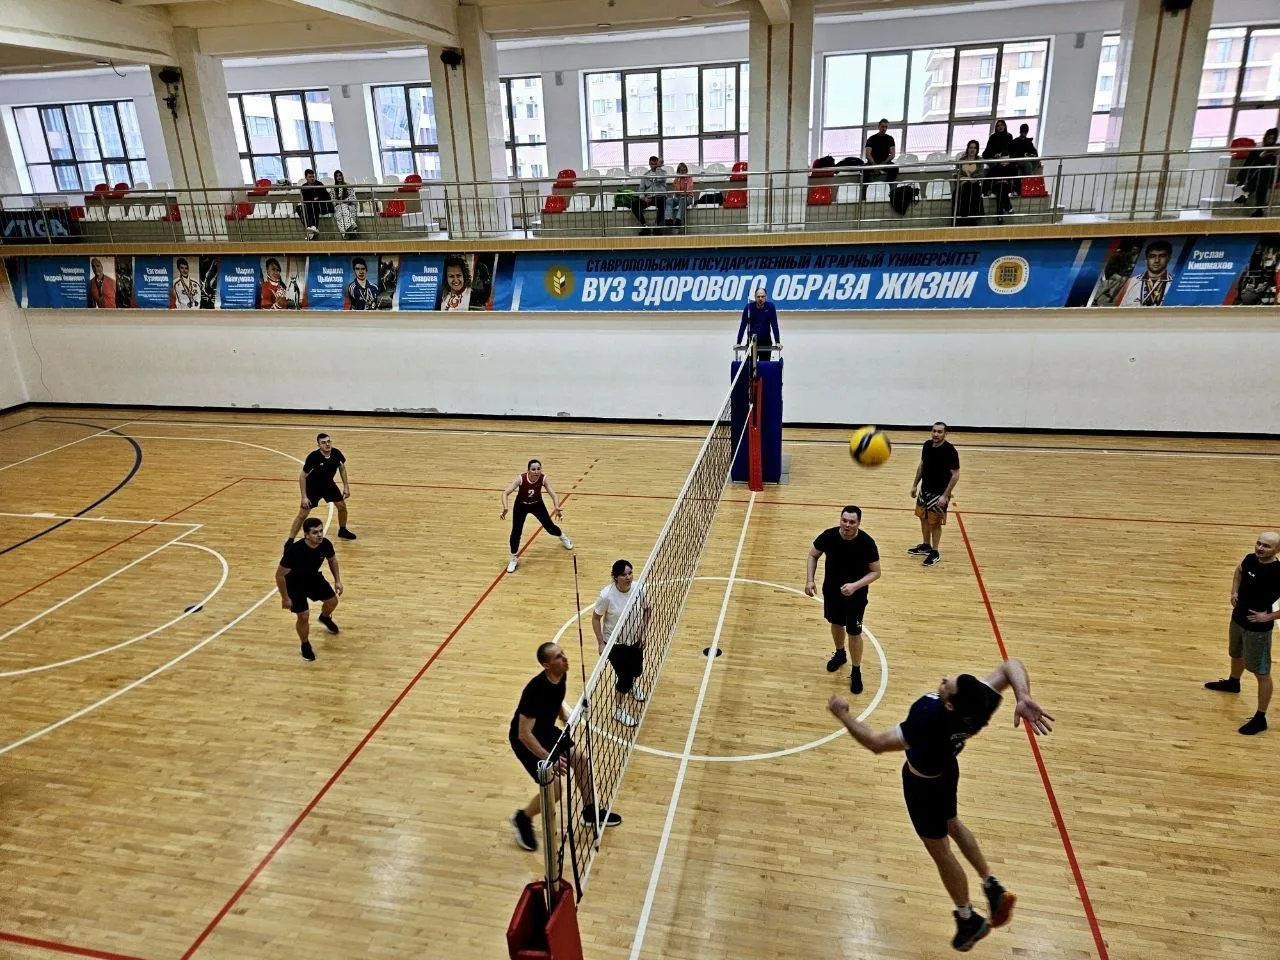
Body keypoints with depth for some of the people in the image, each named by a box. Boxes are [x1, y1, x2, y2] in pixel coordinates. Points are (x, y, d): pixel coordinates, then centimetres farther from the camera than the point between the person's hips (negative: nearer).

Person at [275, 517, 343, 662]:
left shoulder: (325, 544, -24)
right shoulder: (295, 550, -39)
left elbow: (332, 560, 1)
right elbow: (279, 575, -27)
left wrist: (337, 581, -1)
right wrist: (285, 598, -20)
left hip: (313, 577, 5)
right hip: (294, 583, -5)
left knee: (332, 601, 13)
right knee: (304, 615, -8)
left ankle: (325, 618, 51)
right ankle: (305, 645, 21)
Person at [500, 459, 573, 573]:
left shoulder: (544, 478, -29)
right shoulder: (521, 479, -34)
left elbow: (553, 494, -31)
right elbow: (505, 493, -37)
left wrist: (556, 507, -50)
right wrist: (505, 508, -54)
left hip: (537, 504, 1)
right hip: (521, 506, -1)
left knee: (550, 527, 7)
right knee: (516, 531, -9)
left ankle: (563, 537, 44)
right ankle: (514, 559, 14)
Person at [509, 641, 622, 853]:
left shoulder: (561, 676, -12)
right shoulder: (535, 690, -37)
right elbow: (524, 734, -35)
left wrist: (565, 718, 15)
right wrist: (548, 759, -37)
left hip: (547, 730, 8)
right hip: (525, 740, -8)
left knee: (581, 760, 10)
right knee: (554, 789, -12)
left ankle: (590, 812, 31)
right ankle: (522, 819, 16)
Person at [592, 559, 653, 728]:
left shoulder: (638, 590, -18)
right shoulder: (606, 595, -28)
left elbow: (648, 608, 3)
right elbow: (595, 618, -13)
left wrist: (643, 630, -1)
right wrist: (601, 643, -12)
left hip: (636, 640, 4)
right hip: (615, 644, -4)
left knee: (637, 670, 25)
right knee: (624, 679, 2)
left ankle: (634, 685, 63)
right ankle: (618, 711, 29)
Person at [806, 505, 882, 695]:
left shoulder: (866, 542, -26)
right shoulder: (829, 536, -20)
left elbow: (876, 572, -16)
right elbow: (813, 555, -2)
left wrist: (855, 586, -30)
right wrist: (809, 580, -14)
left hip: (856, 596, -3)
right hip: (831, 591, 3)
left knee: (854, 633, 7)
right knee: (836, 624, 24)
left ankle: (856, 672, 28)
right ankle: (840, 654, 52)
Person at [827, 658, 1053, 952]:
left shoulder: (930, 718, -46)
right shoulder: (979, 701, -29)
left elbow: (876, 743, -40)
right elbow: (1010, 666, -18)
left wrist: (843, 714, -26)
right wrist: (1023, 698, -36)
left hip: (923, 783, -6)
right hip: (946, 768, 6)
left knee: (939, 850, 18)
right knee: (951, 823, 34)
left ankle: (969, 919, 37)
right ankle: (992, 886, 43)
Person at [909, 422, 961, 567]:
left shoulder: (950, 451, -21)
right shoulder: (927, 445, -3)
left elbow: (955, 475, -18)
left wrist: (945, 495, -21)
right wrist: (915, 485, 13)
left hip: (939, 494, -6)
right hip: (924, 490, 7)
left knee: (935, 523, 4)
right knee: (923, 518, 18)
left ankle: (935, 553, 19)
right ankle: (925, 546, 37)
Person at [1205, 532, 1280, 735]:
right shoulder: (1250, 559, -8)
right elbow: (1239, 571, 18)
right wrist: (1234, 592, 6)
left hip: (1258, 628, -8)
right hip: (1238, 619, 8)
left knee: (1261, 673, 3)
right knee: (1236, 655, 32)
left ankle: (1260, 718, 13)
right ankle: (1233, 683, 60)